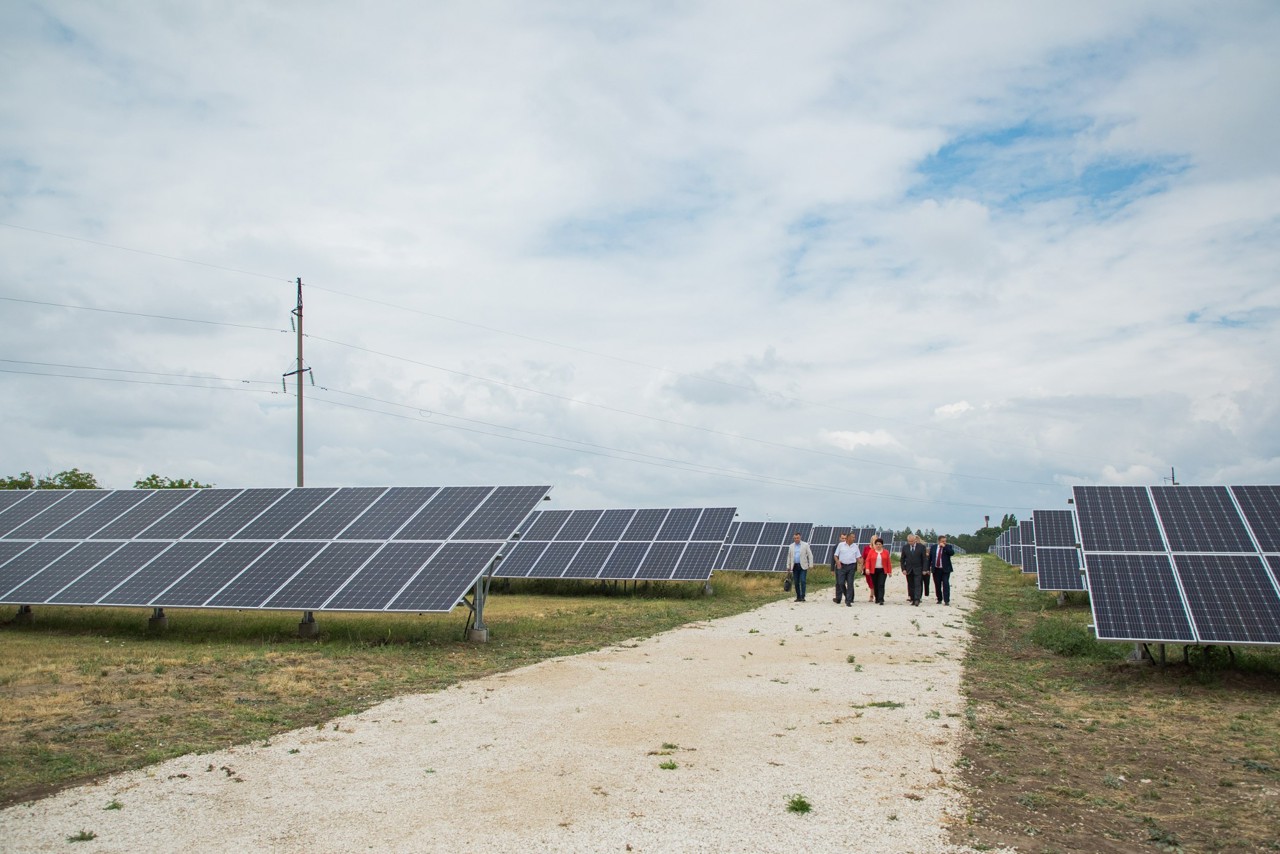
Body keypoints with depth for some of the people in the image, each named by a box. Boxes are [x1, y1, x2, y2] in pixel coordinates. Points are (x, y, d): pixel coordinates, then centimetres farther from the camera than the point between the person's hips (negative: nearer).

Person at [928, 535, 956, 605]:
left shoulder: (948, 547, 1)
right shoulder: (933, 547, 7)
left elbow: (952, 552, -19)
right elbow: (929, 558, 10)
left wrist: (944, 546, -20)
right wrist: (928, 568, 7)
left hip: (945, 570, -3)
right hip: (936, 569, 3)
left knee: (946, 584, -10)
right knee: (937, 585, 8)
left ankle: (946, 601, -10)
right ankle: (939, 599, 22)